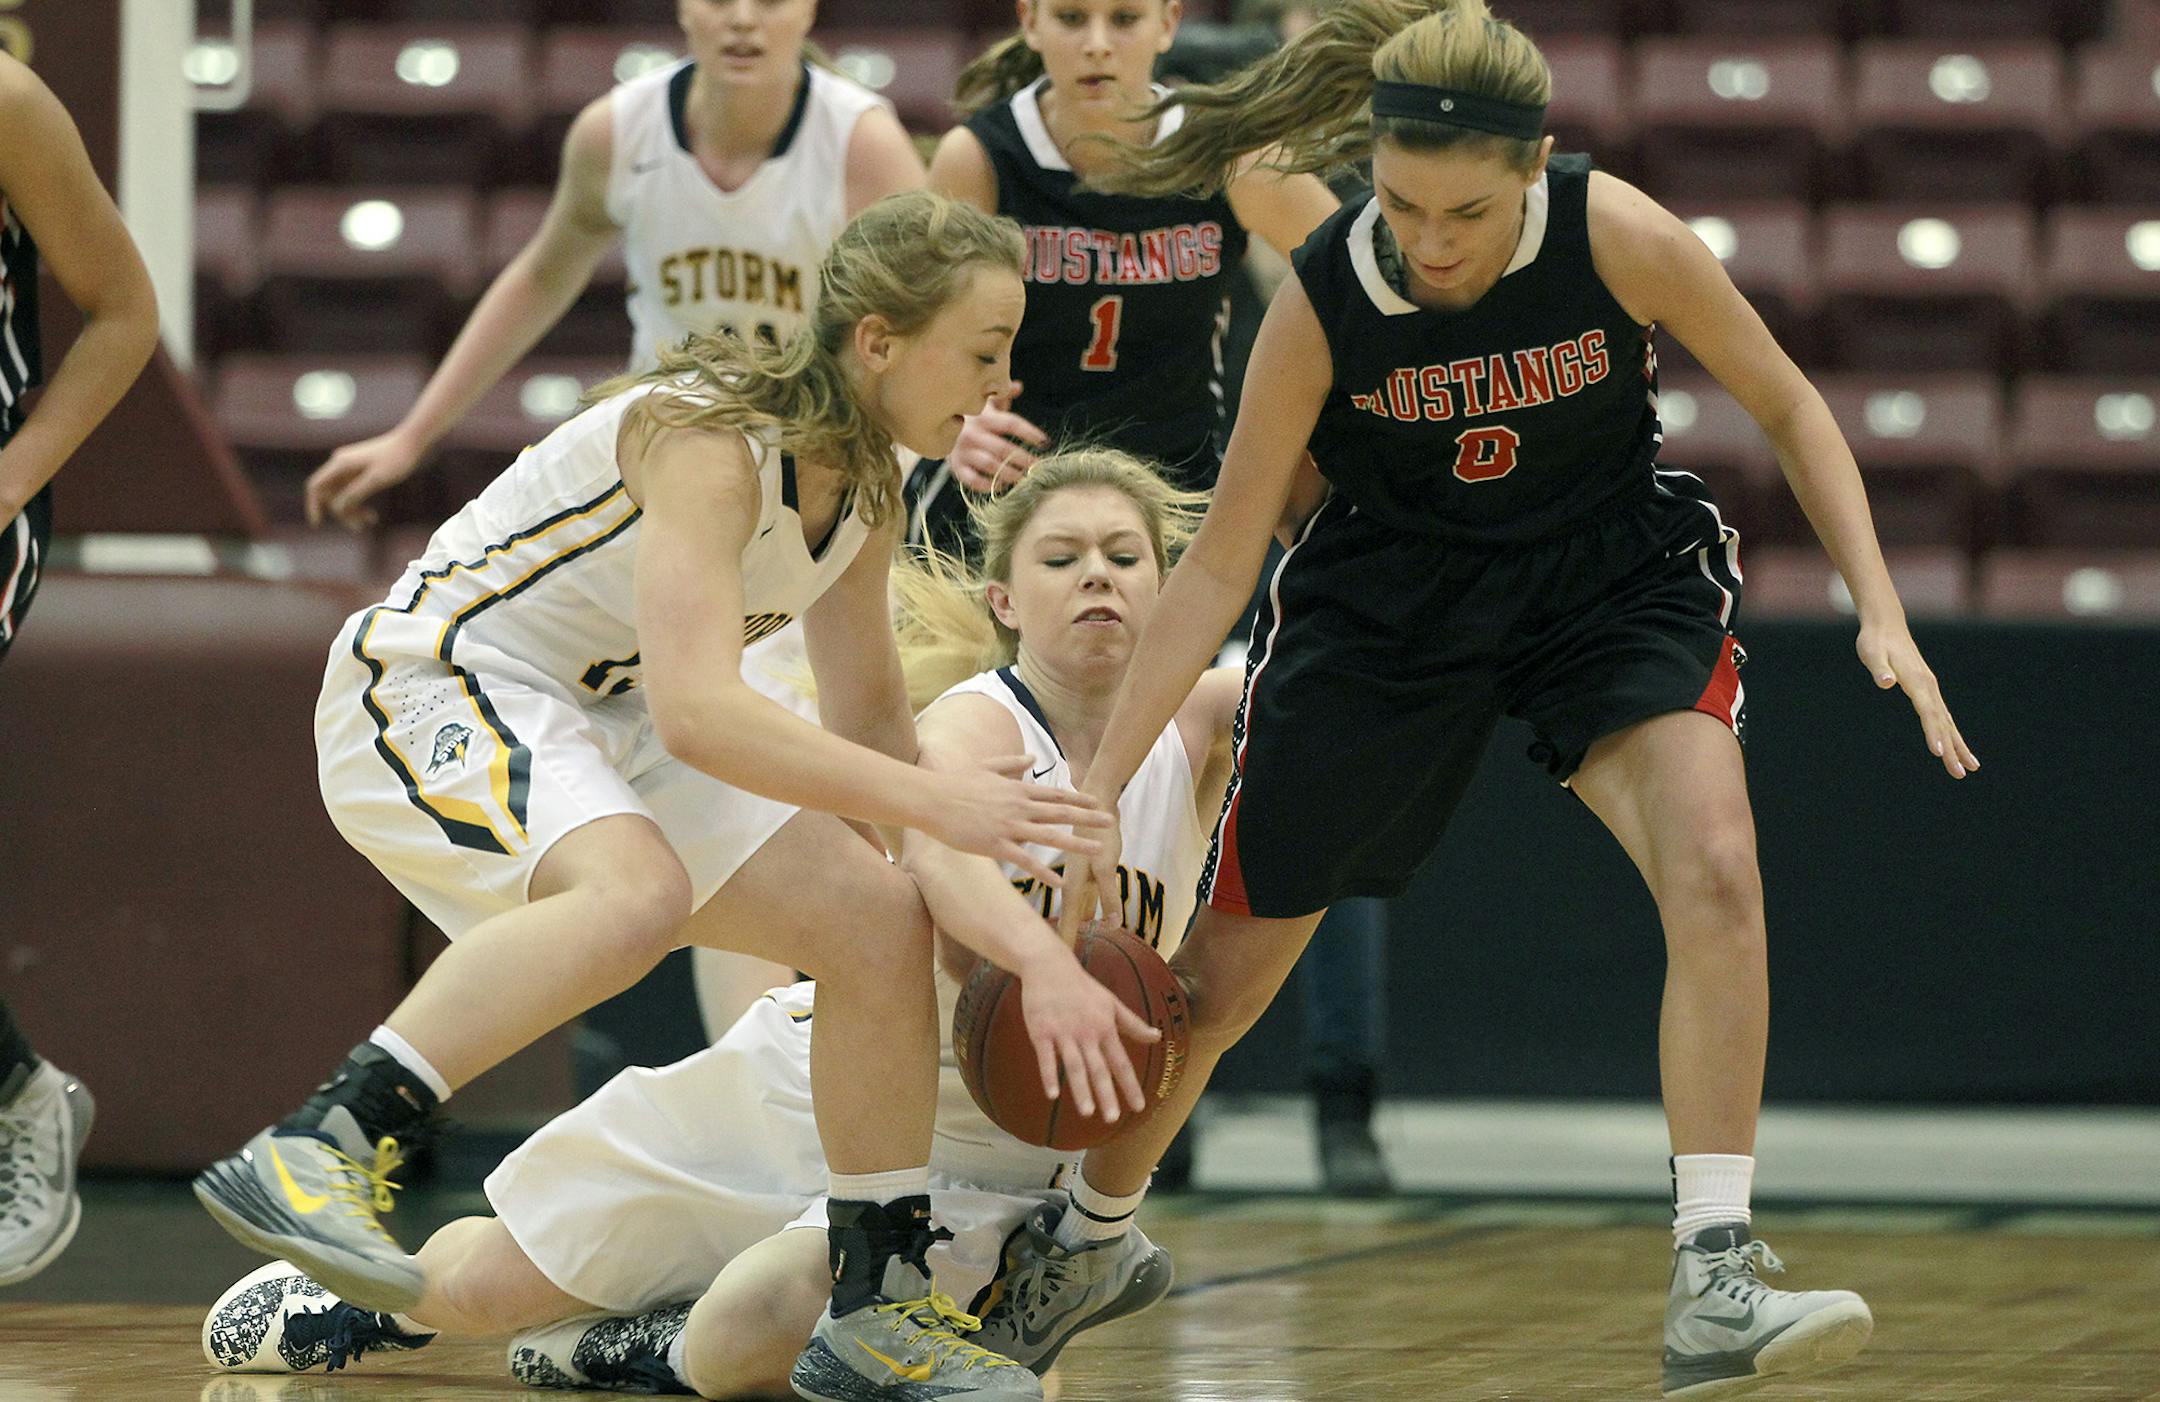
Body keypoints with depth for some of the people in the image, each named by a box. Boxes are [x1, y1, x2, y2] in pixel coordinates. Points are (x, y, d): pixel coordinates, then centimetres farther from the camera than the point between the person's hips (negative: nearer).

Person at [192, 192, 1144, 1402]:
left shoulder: (866, 488, 3)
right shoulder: (710, 437, -25)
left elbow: (869, 721, 16)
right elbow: (699, 712, -36)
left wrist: (996, 915, 11)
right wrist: (932, 803, -38)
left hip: (596, 726, 9)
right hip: (428, 688, -9)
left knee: (886, 926, 2)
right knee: (638, 893, -38)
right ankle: (316, 1153, -38)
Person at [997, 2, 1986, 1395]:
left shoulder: (1617, 237, -25)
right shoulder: (1324, 301, -24)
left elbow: (1787, 406, -8)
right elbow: (1222, 560, -14)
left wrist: (1882, 613, -17)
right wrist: (1097, 793, -17)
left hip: (1610, 572, 0)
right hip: (1390, 593, 0)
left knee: (1716, 870, -29)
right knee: (1215, 983, 5)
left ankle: (1714, 1289, -27)